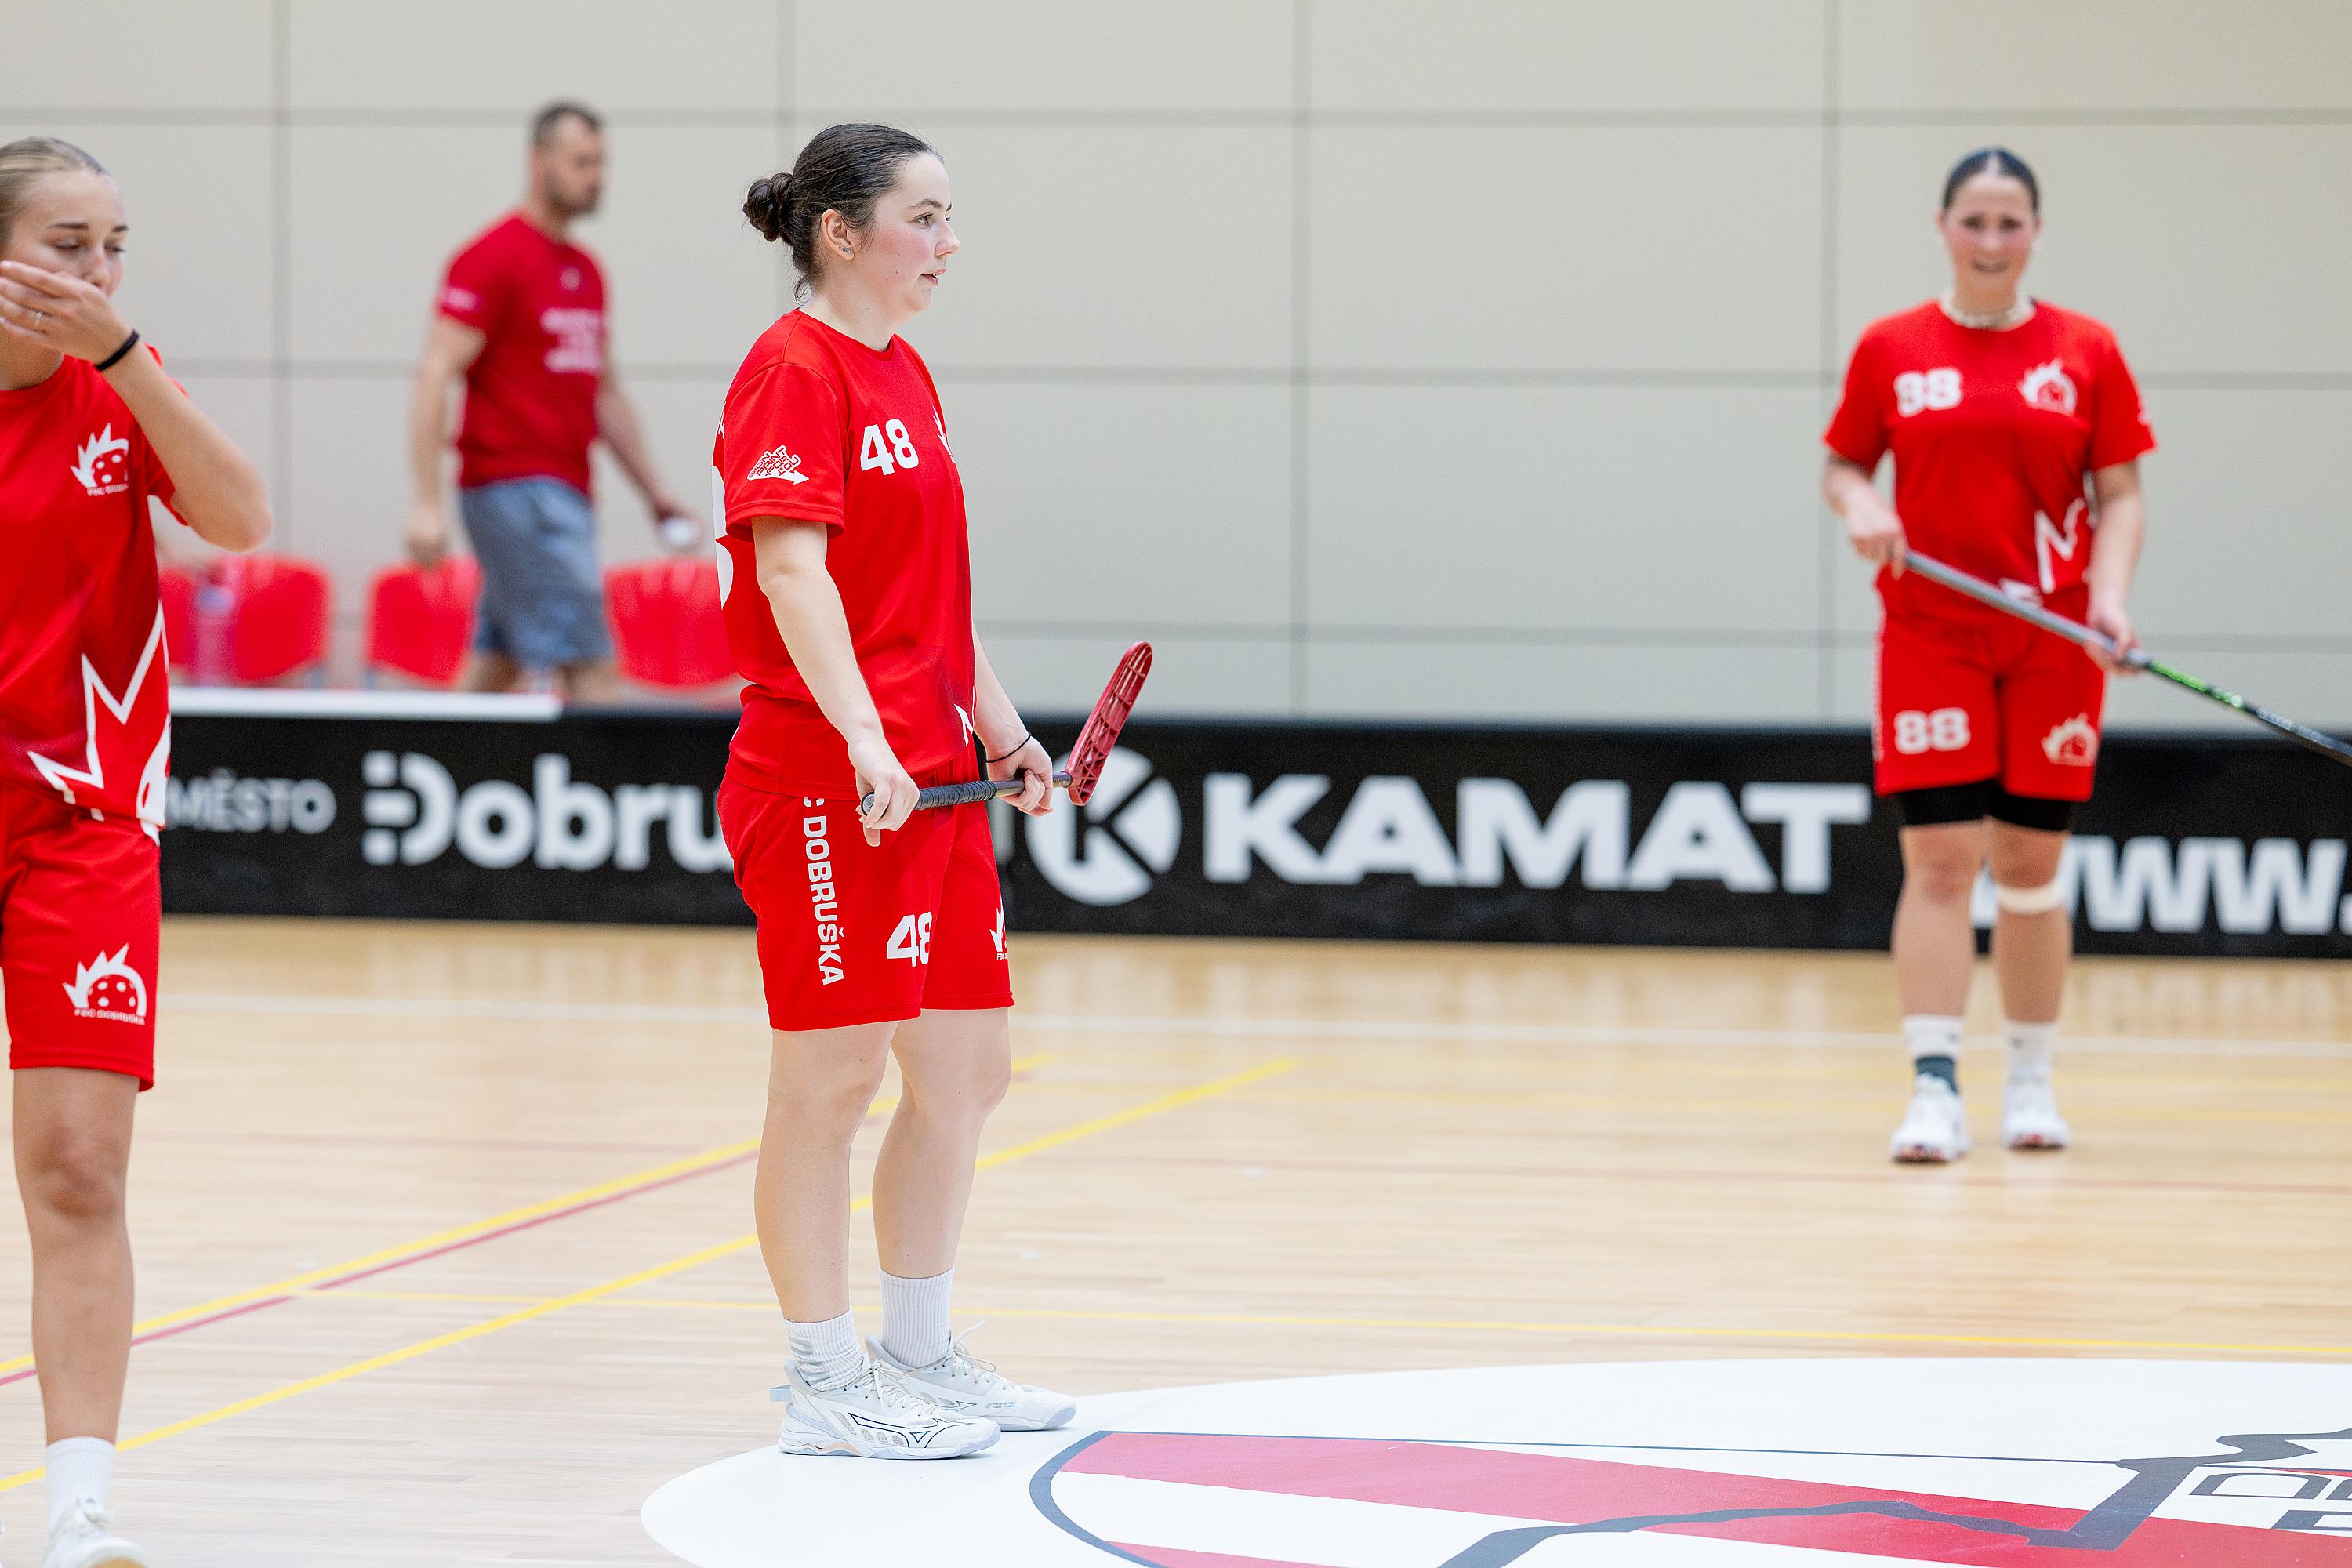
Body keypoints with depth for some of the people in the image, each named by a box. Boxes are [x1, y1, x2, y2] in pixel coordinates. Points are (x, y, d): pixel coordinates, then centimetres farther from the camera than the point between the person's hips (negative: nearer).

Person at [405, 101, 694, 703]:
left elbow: (606, 395, 26)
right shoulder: (492, 258, -9)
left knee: (498, 670, 10)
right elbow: (435, 375, -13)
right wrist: (427, 502, -20)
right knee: (590, 666, -13)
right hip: (515, 488, -9)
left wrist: (655, 493, 21)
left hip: (563, 494, 9)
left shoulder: (586, 271, 17)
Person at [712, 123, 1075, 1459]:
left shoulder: (906, 374, 17)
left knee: (970, 1068, 13)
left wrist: (995, 721, 21)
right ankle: (827, 1385, 4)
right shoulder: (795, 370, -11)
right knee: (834, 1075, -3)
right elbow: (792, 572, -21)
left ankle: (922, 1356, 24)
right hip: (828, 781, -9)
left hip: (933, 776, 10)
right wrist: (865, 742, -29)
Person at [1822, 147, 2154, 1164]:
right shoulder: (1890, 349, 3)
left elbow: (2119, 494, 2)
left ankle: (2031, 1082, 19)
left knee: (2030, 862, 6)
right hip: (1928, 632, -1)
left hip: (2054, 641, 1)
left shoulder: (2087, 353, 2)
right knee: (1938, 859, -9)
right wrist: (1860, 508, -11)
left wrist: (2110, 595, -13)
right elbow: (1843, 464, 11)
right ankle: (1935, 1090, -12)